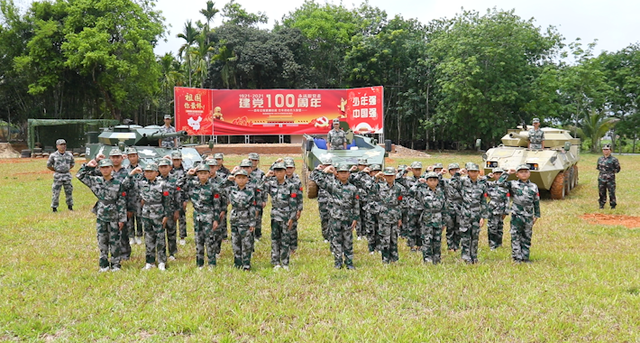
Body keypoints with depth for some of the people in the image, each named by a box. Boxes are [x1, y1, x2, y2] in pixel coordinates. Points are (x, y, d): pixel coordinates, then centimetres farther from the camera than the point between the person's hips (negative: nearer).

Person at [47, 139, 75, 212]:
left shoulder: (69, 155, 4)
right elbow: (48, 165, 4)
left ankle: (70, 206, 21)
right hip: (58, 176, -3)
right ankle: (54, 207, 7)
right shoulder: (53, 155, -5)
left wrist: (67, 169, 7)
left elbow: (73, 163, 18)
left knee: (69, 191, 8)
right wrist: (56, 170, 1)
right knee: (56, 192, -2)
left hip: (67, 175, 3)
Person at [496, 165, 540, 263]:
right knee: (516, 237, -3)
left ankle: (525, 257, 16)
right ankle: (517, 257, 2)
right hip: (516, 215, -3)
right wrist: (507, 173, -7)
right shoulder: (513, 184, 1)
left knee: (527, 237, 8)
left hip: (528, 216, 3)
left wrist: (536, 215, 11)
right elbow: (500, 183, -12)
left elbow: (536, 202, 13)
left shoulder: (533, 187, 9)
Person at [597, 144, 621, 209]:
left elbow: (617, 169, 2)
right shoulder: (600, 159, 11)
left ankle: (613, 205, 11)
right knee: (602, 193, 9)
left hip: (610, 179, -4)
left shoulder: (613, 159, -4)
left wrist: (612, 171, -6)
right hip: (601, 179, 4)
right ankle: (602, 205, 20)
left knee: (611, 193, -1)